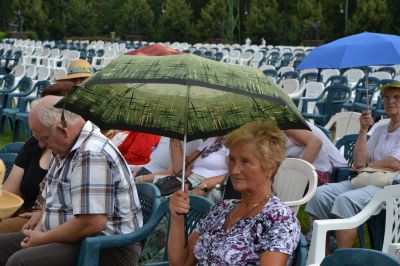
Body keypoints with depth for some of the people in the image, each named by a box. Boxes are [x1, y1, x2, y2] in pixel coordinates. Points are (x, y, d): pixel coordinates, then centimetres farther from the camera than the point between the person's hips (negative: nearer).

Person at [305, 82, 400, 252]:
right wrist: (363, 130, 4)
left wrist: (367, 165, 3)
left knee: (346, 200, -33)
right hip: (367, 181, 7)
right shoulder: (379, 130, 23)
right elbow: (359, 163, 10)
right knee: (320, 195, -16)